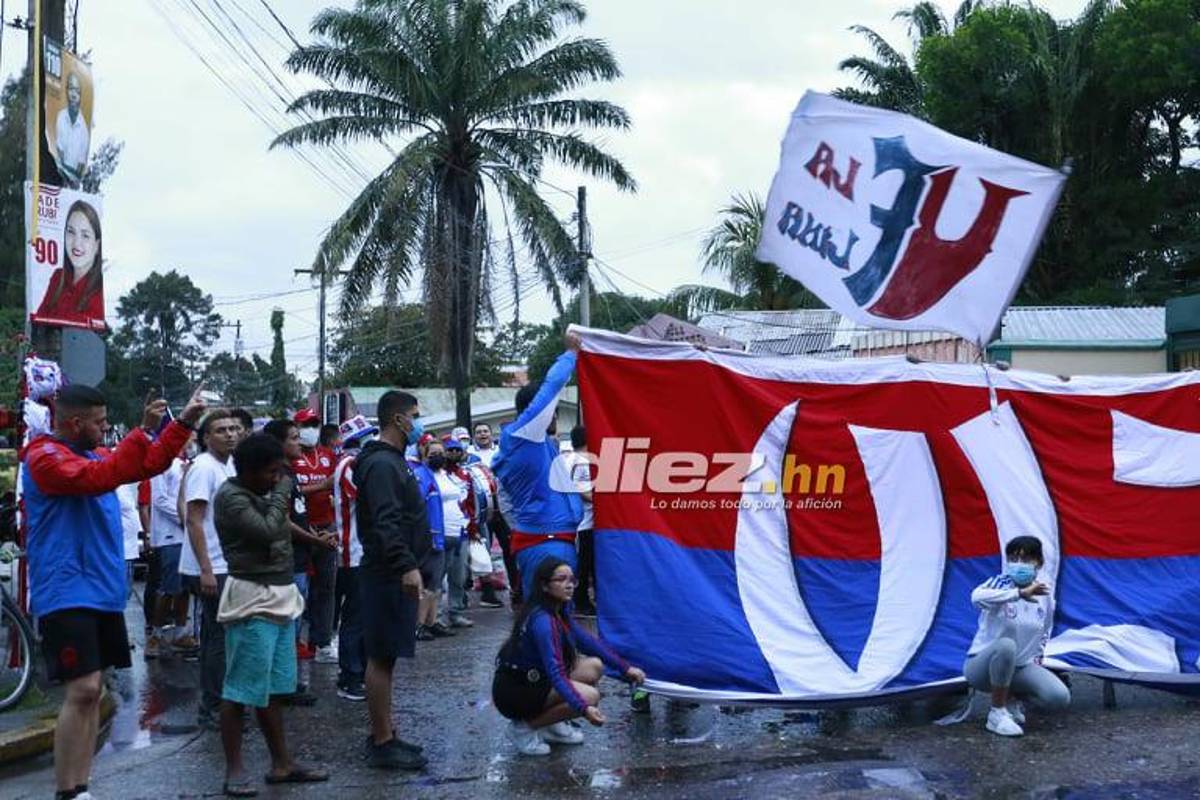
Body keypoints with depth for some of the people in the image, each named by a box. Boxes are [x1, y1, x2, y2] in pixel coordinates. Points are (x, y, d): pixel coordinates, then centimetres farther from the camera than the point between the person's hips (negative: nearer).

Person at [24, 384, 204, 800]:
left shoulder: (89, 454, 16)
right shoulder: (45, 456, -12)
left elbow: (148, 464, 24)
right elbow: (101, 478, -28)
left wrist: (184, 421, 13)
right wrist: (145, 430, -27)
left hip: (100, 592, 9)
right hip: (67, 594, -9)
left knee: (92, 691, 9)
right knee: (83, 690, -16)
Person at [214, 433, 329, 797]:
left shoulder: (262, 494, 14)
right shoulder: (230, 496, -12)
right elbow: (268, 531, -21)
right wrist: (282, 491, -11)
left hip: (279, 597, 9)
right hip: (253, 600, -9)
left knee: (273, 688, 14)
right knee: (242, 690, -3)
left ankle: (281, 763, 20)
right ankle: (234, 770, 4)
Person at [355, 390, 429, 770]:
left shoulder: (391, 460, 17)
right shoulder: (382, 464, -16)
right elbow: (386, 523, -26)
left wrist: (408, 565, 24)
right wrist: (406, 566, -33)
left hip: (392, 573, 10)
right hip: (389, 575, -10)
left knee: (384, 656, 14)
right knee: (382, 657, -5)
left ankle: (383, 736, 21)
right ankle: (383, 744, -1)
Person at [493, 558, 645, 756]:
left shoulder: (559, 613, 5)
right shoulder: (541, 620, -25)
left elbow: (588, 642, 14)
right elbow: (555, 673, -32)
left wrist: (625, 669, 9)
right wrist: (584, 708, -41)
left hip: (536, 679, 9)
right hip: (514, 691, -9)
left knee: (594, 666, 1)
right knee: (590, 696, -21)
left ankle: (551, 725, 10)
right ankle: (525, 727, -8)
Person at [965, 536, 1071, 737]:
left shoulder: (1044, 595, 0)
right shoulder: (1000, 583, -16)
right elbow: (977, 596, -42)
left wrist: (1037, 659, 7)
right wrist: (1020, 593, -47)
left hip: (1021, 668, 4)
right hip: (983, 666, -4)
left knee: (1060, 698, -20)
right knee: (1006, 645, -38)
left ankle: (1012, 698, 11)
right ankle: (997, 714, -20)